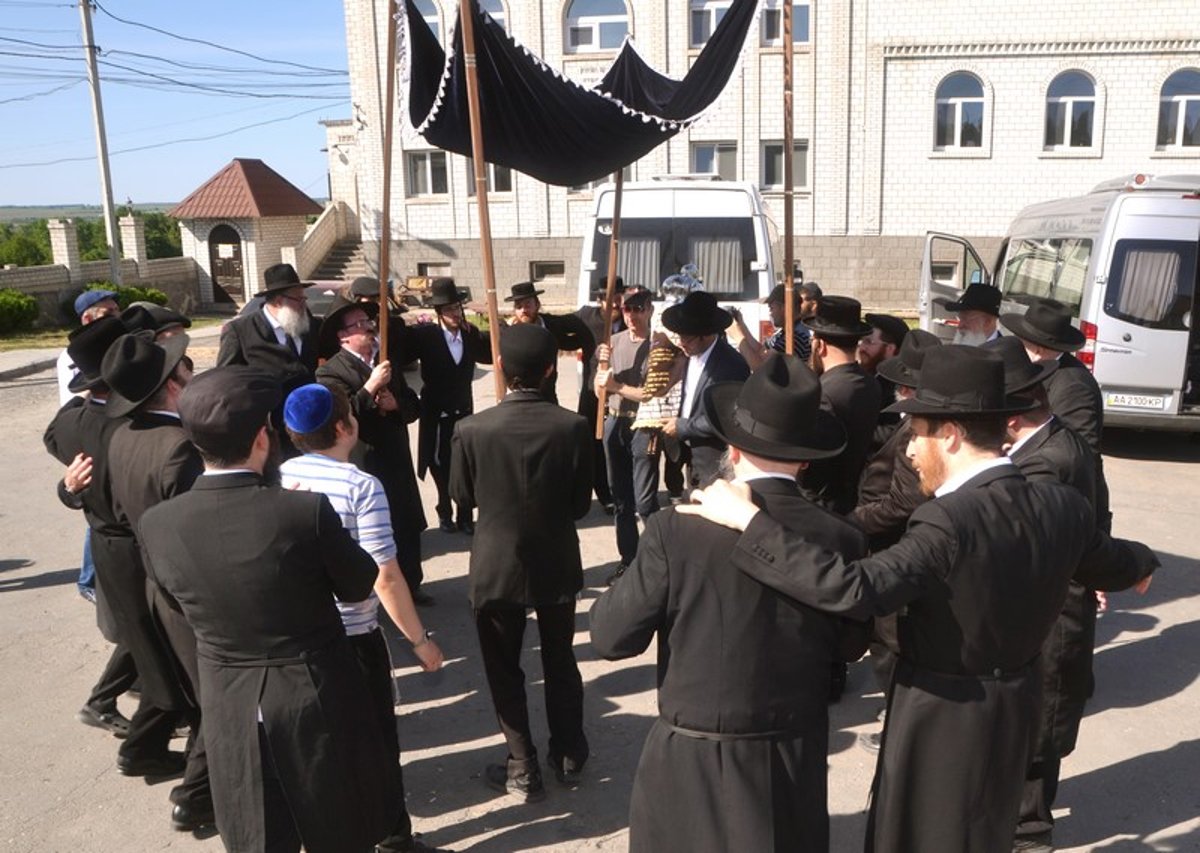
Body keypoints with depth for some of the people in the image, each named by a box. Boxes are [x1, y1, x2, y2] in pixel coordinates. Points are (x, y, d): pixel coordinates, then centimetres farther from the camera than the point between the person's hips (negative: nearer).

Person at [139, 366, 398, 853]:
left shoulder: (157, 525, -12)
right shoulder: (306, 511, -24)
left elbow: (180, 600, 5)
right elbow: (359, 585, -8)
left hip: (230, 704, 3)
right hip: (318, 696, -3)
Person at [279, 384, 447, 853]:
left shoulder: (278, 478, -5)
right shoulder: (361, 486, -21)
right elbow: (385, 577, -21)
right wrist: (420, 639, -11)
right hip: (352, 636, -5)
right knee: (376, 740, 14)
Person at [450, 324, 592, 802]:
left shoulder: (471, 429, -18)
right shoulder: (573, 427, -16)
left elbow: (462, 496, -3)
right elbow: (581, 503, -7)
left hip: (496, 568, -2)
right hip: (557, 565, 2)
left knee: (504, 670, 15)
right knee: (560, 663, 21)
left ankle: (523, 771, 22)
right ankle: (569, 758, 35)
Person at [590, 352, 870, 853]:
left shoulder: (677, 531, -22)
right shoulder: (840, 540, -13)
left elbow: (612, 638, -14)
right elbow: (850, 647, 1)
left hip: (692, 761, -2)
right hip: (795, 760, 2)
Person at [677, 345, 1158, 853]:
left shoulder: (947, 523, -29)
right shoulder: (1063, 507, -6)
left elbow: (853, 590, -40)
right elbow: (1113, 566, 14)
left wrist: (750, 520, -36)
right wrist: (1142, 561, 40)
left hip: (941, 715, -7)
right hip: (1013, 709, 7)